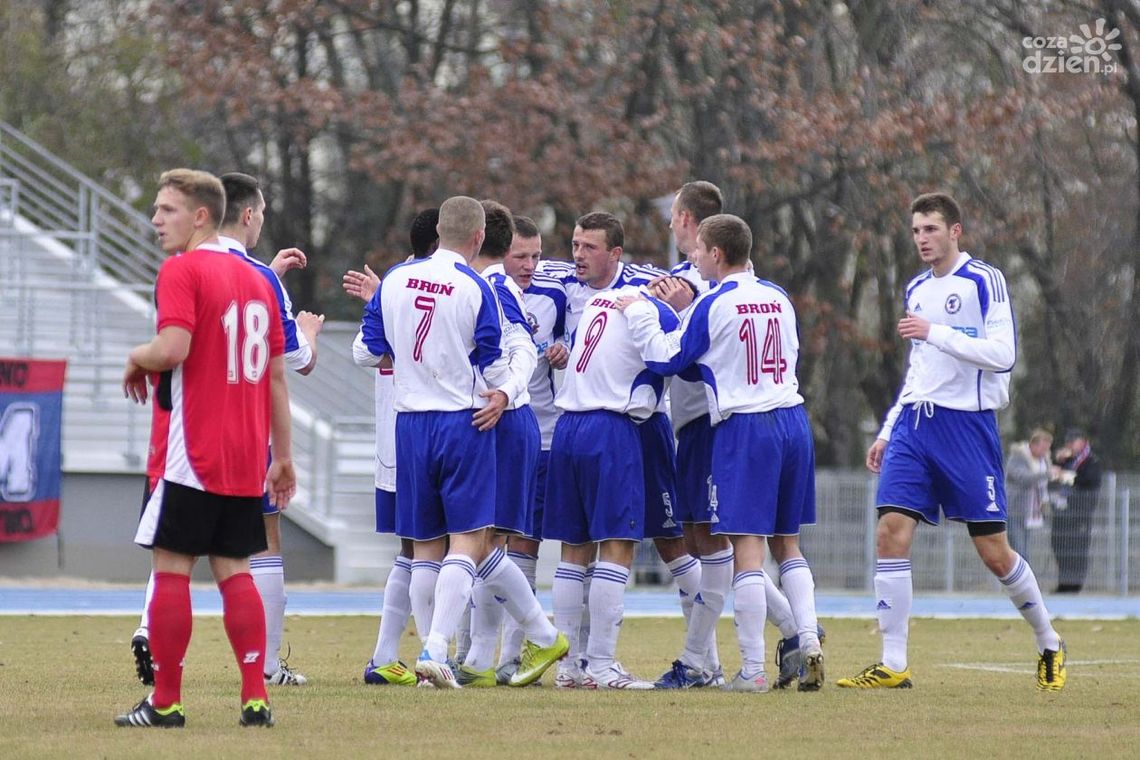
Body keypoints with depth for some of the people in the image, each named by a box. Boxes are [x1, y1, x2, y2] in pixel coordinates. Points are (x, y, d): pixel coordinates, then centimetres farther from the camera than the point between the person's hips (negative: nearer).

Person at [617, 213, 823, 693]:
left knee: (746, 546, -6)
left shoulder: (713, 306, -7)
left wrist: (637, 314, 13)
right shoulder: (779, 299, 11)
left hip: (743, 426, -6)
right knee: (786, 542, 15)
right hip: (793, 420, 6)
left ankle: (753, 669, -9)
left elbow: (666, 359, 0)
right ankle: (809, 641, 0)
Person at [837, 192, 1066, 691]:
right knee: (890, 533, -10)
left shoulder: (984, 281, -5)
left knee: (993, 552, -3)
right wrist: (887, 431, 20)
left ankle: (1049, 645, 20)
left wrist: (935, 333, -21)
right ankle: (893, 665, -8)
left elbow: (1002, 354, -16)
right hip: (914, 424, 6)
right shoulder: (916, 290, 16)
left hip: (967, 424, -6)